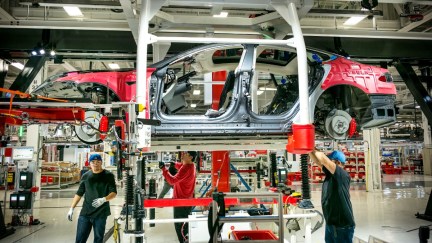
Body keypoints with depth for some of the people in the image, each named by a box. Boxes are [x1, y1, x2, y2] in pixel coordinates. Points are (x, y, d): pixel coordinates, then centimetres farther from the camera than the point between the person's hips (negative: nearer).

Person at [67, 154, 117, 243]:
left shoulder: (108, 175, -2)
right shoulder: (85, 176, 8)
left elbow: (113, 193, -7)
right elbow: (79, 193, 14)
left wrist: (104, 199, -25)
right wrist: (72, 208, 8)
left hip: (101, 213, -3)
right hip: (85, 212, 3)